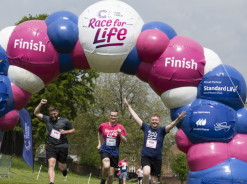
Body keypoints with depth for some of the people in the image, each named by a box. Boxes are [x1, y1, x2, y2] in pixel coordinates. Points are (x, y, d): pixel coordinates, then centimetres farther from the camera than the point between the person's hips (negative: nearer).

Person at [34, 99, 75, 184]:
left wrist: (65, 132, -8)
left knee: (61, 167, 9)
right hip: (51, 146, 0)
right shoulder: (47, 119, 5)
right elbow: (36, 113, 7)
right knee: (51, 165, -18)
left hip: (62, 146, 0)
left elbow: (73, 130, 11)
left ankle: (65, 168, 47)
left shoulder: (65, 121, 1)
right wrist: (40, 104, -8)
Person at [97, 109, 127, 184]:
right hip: (105, 150, -1)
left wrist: (120, 134, -20)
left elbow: (125, 141, -4)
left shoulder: (120, 127, -2)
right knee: (106, 166, -30)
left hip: (114, 152, 1)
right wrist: (99, 144, 17)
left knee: (111, 174, 3)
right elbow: (99, 133, 25)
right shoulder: (103, 126, 1)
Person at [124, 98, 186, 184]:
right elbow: (136, 117, 9)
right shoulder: (146, 128, 4)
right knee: (146, 173, -28)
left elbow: (171, 125, -17)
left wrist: (178, 119, -37)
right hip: (145, 157, 0)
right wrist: (128, 106, 14)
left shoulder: (162, 130, 0)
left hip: (157, 159, 0)